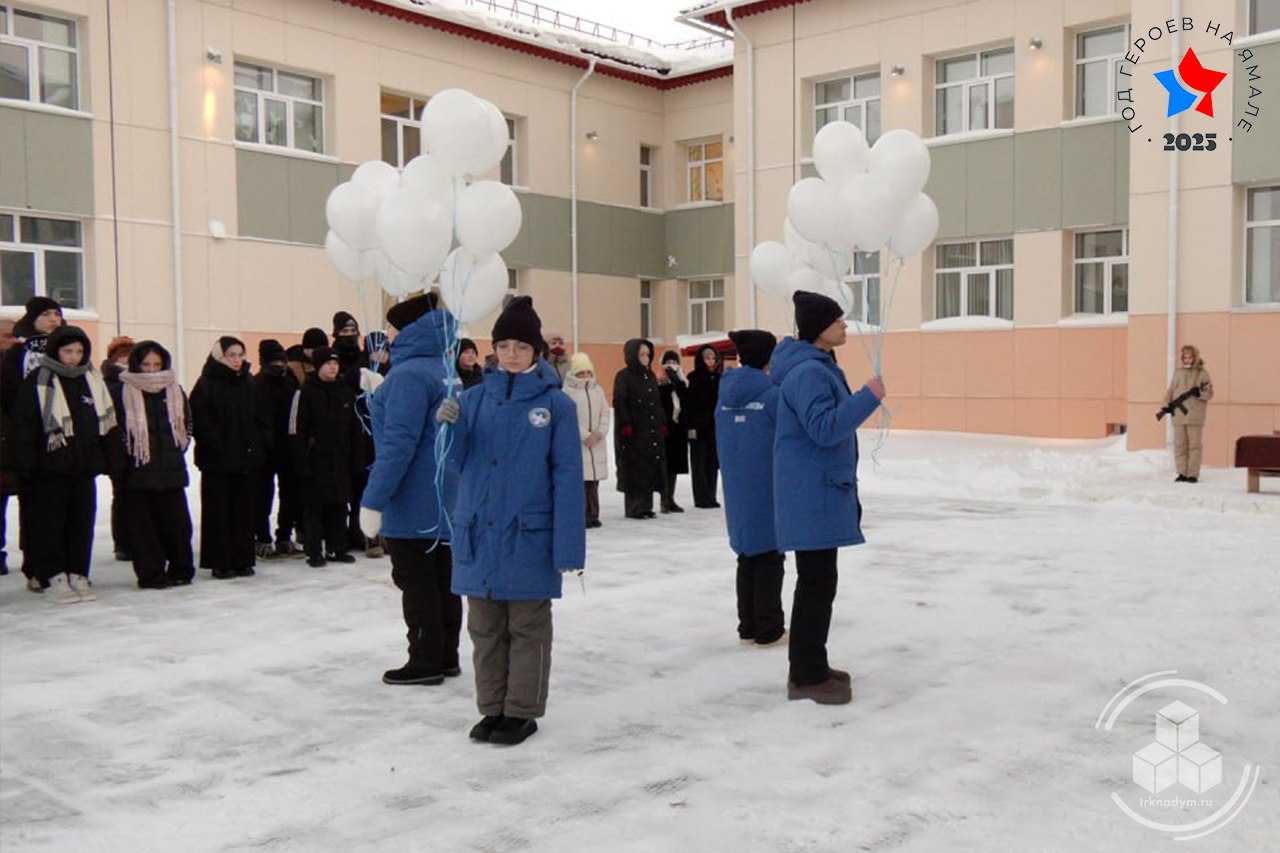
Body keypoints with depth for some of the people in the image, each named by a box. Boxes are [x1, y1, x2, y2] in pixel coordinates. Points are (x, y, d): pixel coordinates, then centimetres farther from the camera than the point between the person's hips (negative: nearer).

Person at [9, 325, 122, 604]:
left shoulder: (92, 380, 9)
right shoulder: (38, 381, -4)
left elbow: (107, 421, 12)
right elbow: (24, 424, -7)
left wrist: (113, 460, 9)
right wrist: (27, 463, -12)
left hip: (84, 465, 4)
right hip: (51, 465, -4)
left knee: (82, 520, 8)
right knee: (50, 521, 2)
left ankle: (78, 574, 17)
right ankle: (56, 576, 10)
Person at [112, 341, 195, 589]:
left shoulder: (174, 390, 11)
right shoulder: (123, 392, -2)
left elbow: (186, 422, 19)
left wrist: (179, 448, 10)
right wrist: (124, 457, -6)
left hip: (171, 468, 3)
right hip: (137, 470, -3)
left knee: (177, 521, 5)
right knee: (142, 524, 1)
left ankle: (181, 569, 16)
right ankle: (151, 574, 7)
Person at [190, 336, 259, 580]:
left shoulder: (247, 384, 12)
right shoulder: (207, 384, -6)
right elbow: (199, 420, -11)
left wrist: (254, 448, 6)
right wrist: (216, 445, -17)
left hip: (244, 459, 5)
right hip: (217, 459, -5)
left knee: (244, 509, 7)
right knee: (219, 511, 0)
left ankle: (242, 560, 15)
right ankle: (220, 562, 6)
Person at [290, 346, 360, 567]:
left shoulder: (347, 392, 9)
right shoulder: (305, 393, -7)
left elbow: (354, 429, 12)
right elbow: (296, 430, -10)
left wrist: (354, 458, 8)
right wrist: (302, 462, -14)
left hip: (340, 460, 5)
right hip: (315, 460, -5)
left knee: (340, 504, 9)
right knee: (314, 505, 1)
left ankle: (337, 548, 19)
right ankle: (314, 551, 8)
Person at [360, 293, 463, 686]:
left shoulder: (409, 374, -18)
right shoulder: (442, 371, 12)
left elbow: (398, 443, -22)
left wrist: (373, 500, -20)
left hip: (412, 504, -9)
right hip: (443, 499, 9)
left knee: (416, 583, 1)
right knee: (442, 579, 13)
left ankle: (426, 662, 9)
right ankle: (446, 657, 21)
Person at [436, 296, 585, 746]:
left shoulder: (555, 404, -6)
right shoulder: (475, 398, 4)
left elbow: (567, 476, -7)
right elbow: (459, 462, 5)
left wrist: (568, 546, -12)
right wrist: (450, 427, -16)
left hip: (529, 536, -4)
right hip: (478, 535, 4)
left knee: (528, 627, 8)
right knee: (485, 627, 13)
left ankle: (522, 711, 21)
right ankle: (492, 708, 27)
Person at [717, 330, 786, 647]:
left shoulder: (726, 391, 7)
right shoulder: (773, 393, -12)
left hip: (736, 490, 6)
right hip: (768, 489, -6)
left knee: (748, 555, 14)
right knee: (769, 556, 2)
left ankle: (748, 626, 19)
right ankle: (769, 630, 7)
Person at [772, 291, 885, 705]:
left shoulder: (819, 367, 16)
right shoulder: (808, 372, -17)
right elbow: (825, 429, -25)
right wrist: (868, 397, -23)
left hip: (821, 491, 11)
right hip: (812, 493, -11)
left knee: (817, 580, 14)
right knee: (817, 582, -7)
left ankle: (809, 666, 23)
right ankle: (807, 677, 0)